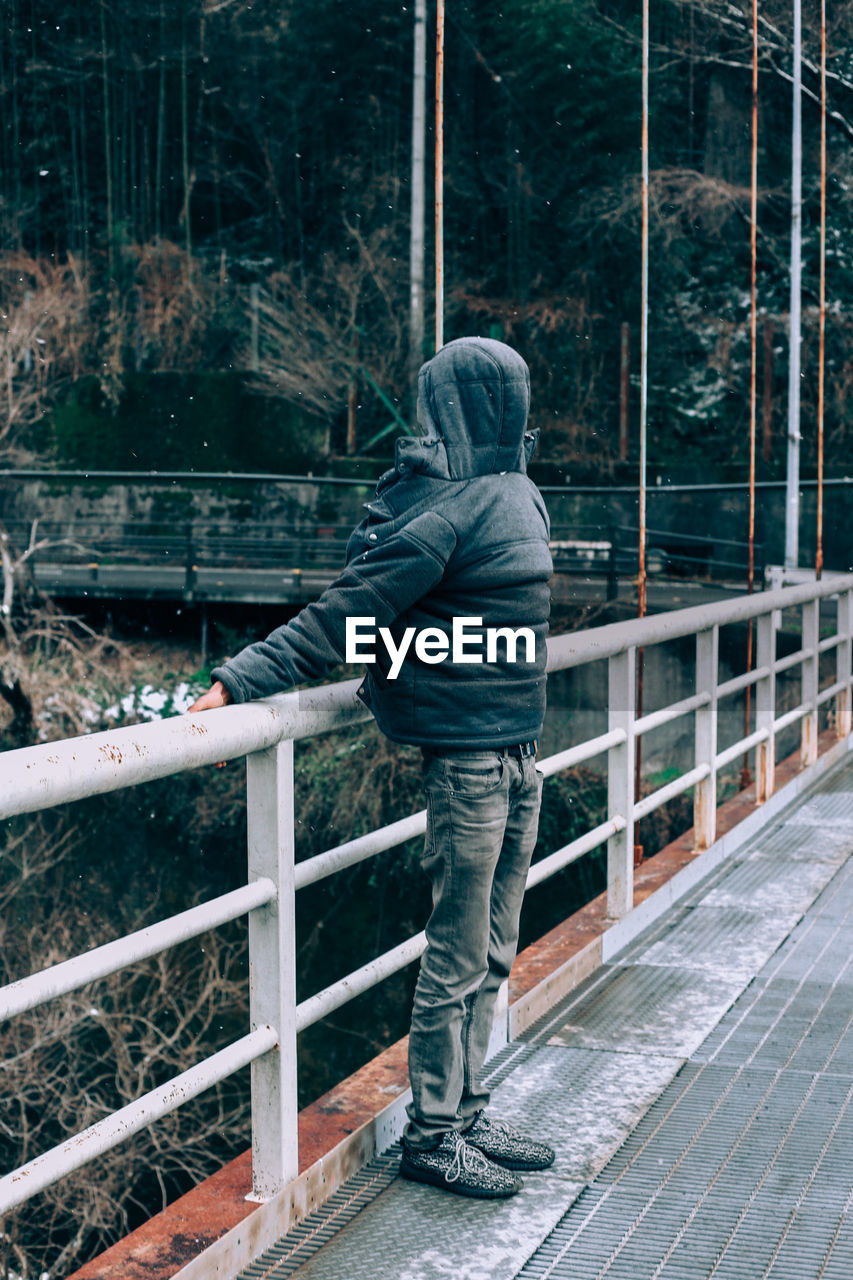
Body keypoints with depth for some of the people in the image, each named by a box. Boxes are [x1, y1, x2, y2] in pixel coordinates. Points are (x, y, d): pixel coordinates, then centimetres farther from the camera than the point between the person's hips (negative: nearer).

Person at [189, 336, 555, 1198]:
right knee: (457, 957, 2)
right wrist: (236, 683, -21)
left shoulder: (511, 494, 11)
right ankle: (430, 1136, 16)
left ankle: (466, 1115, 28)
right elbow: (338, 617, -18)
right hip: (466, 755, -9)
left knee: (492, 954, 16)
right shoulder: (448, 511, -17)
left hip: (515, 751, 9)